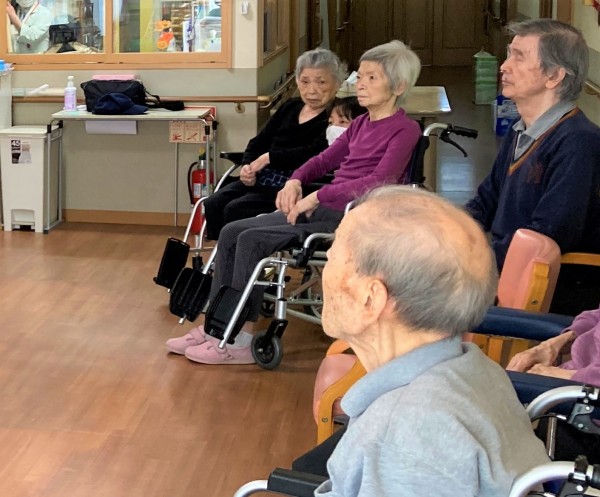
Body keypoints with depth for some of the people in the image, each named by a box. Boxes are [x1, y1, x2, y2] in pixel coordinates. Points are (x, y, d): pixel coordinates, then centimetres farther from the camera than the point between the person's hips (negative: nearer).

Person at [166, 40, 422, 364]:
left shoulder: (405, 130, -7)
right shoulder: (361, 124, 18)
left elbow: (379, 182, -20)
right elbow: (325, 159, 25)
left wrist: (317, 197, -19)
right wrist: (295, 181, 3)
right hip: (322, 208, 9)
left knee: (253, 240, -21)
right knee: (232, 232, -2)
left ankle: (240, 342, -14)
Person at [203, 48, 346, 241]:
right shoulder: (290, 107, 18)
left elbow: (315, 154, -21)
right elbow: (258, 143, 20)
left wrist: (269, 158, -11)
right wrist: (247, 166, -2)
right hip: (261, 179, 8)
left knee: (235, 210, -24)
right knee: (213, 204, -13)